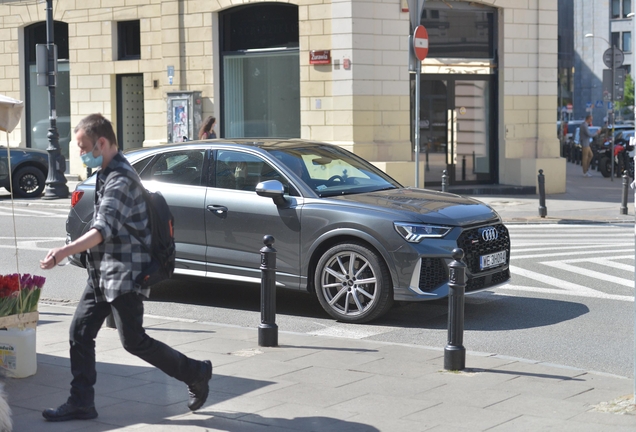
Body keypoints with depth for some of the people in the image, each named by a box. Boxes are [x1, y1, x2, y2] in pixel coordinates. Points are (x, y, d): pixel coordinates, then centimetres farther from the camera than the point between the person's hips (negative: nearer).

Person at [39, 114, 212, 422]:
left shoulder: (120, 179, -20)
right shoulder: (107, 174, 13)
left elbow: (103, 230, -32)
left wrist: (63, 252, -43)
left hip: (123, 276, -10)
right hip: (101, 275, 10)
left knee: (133, 341, -4)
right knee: (80, 333, 6)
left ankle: (195, 373, 12)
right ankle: (81, 403, 12)